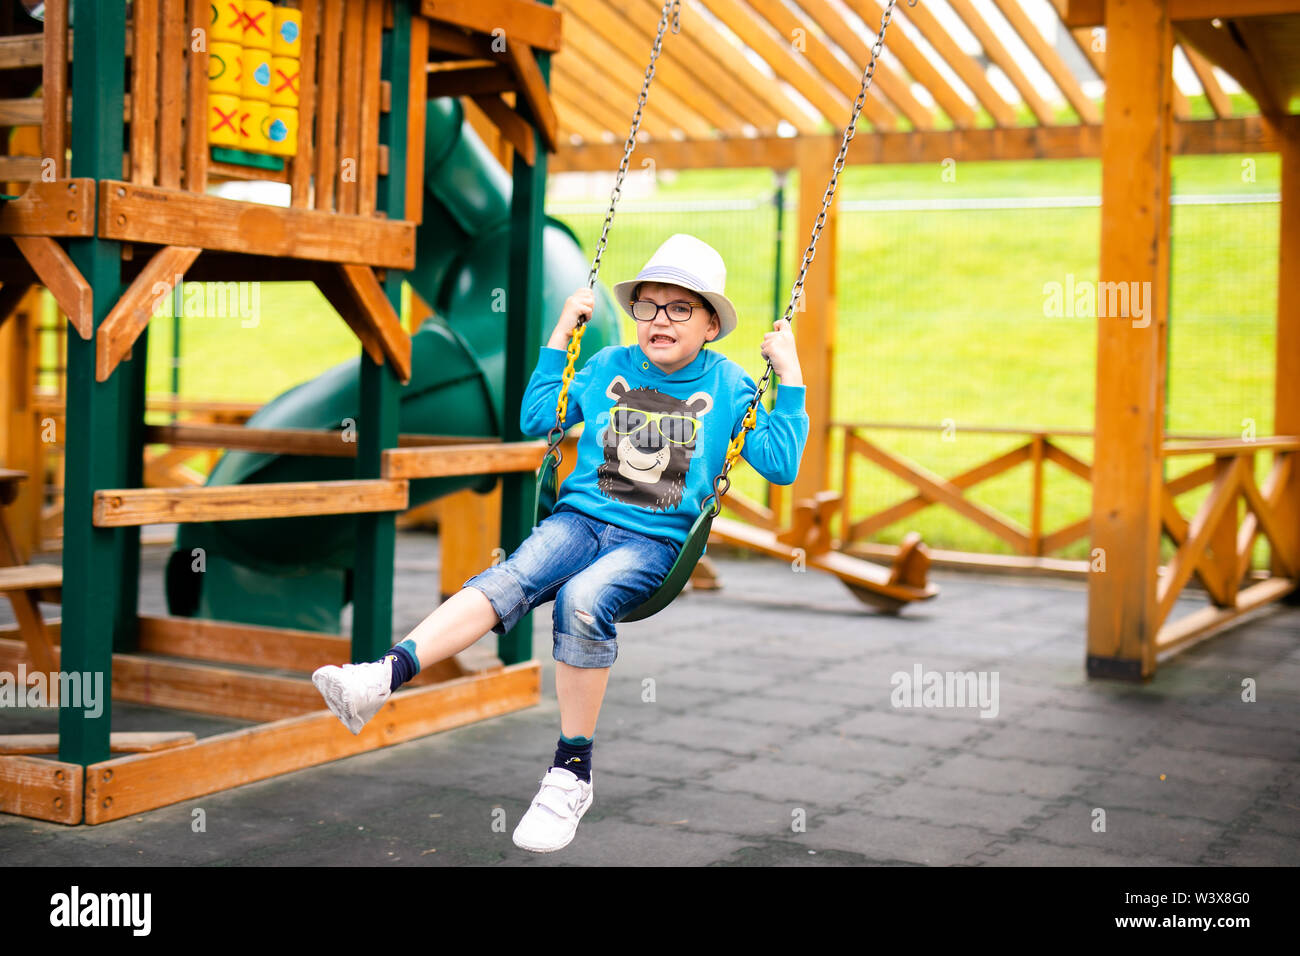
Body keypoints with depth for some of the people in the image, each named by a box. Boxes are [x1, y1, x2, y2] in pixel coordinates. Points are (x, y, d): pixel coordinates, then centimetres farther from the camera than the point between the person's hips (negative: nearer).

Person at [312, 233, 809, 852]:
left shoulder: (728, 387, 8)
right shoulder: (609, 367, 15)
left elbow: (781, 464, 3)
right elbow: (535, 419, 19)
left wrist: (790, 378, -2)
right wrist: (559, 338, 16)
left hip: (655, 541, -3)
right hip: (580, 518, 3)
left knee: (583, 599, -35)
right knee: (513, 578, -30)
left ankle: (571, 773, -24)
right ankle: (383, 676, -47)